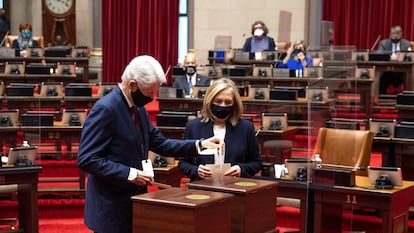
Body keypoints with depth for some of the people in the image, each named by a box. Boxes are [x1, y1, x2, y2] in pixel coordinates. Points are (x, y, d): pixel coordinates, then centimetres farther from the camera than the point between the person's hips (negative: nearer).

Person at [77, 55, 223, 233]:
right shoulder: (105, 109, -19)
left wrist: (199, 145, 3)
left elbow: (160, 143, 14)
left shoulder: (138, 107, 9)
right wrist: (130, 174, -22)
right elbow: (86, 159, -22)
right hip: (111, 208, -8)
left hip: (135, 200, 8)